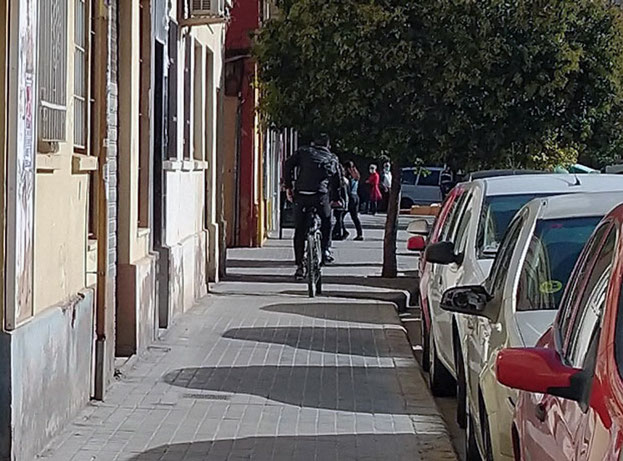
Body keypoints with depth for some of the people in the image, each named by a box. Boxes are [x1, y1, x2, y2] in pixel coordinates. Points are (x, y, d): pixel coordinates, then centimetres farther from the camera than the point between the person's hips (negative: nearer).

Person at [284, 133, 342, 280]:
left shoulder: (303, 152, 16)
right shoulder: (332, 158, 19)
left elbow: (288, 165, 5)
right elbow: (337, 180, 16)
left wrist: (288, 186, 8)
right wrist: (335, 199, 24)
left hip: (301, 195, 0)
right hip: (321, 196, 0)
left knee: (299, 231, 6)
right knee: (326, 223, 27)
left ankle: (300, 266, 2)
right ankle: (325, 250, 17)